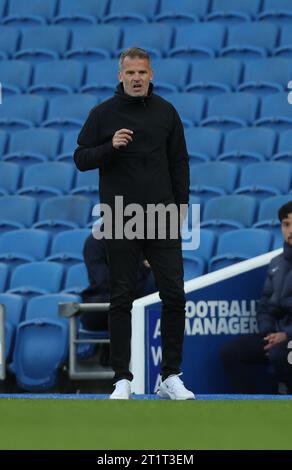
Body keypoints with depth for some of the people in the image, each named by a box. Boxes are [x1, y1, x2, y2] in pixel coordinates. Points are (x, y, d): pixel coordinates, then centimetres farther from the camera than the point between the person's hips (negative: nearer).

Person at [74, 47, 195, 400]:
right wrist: (109, 146, -18)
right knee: (121, 300, 1)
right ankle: (122, 380, 6)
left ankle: (171, 377, 6)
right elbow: (81, 158, 0)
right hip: (120, 221, -2)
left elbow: (179, 162, 11)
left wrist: (180, 209, 5)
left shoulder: (165, 112, 7)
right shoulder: (103, 114, 1)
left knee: (174, 295, -2)